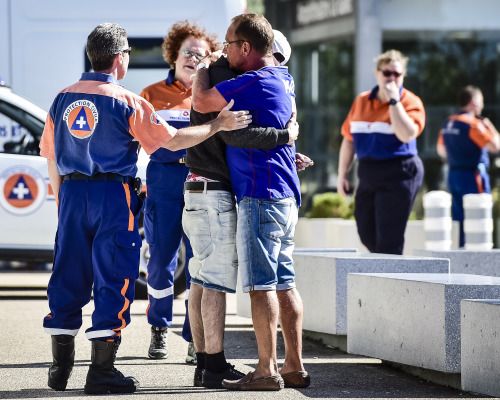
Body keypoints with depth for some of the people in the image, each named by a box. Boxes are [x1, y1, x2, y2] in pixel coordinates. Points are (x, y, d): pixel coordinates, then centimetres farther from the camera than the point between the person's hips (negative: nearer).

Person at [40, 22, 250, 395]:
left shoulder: (63, 99, 7)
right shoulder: (126, 102, -9)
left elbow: (51, 157, 12)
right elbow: (173, 140, -9)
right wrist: (219, 125, -1)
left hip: (72, 192, 5)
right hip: (113, 195, -5)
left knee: (69, 276, 11)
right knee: (114, 280, 0)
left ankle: (60, 366, 16)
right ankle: (102, 370, -2)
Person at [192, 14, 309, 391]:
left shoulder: (256, 82, -16)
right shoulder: (283, 79, 15)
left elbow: (202, 102, -16)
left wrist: (203, 68, 2)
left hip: (260, 196, -10)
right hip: (286, 194, 10)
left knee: (261, 284, -7)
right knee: (284, 283, 11)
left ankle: (267, 370, -6)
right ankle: (294, 366, 13)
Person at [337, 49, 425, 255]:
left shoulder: (411, 102, -5)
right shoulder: (361, 101, 11)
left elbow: (407, 134, -23)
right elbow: (348, 139, 15)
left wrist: (394, 100, -19)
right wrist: (342, 175, 13)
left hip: (398, 176, -6)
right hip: (368, 175, 6)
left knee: (388, 240, -8)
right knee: (367, 234, 13)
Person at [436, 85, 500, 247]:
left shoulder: (448, 123, 9)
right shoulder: (473, 124, -15)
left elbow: (441, 150, 19)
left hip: (454, 173, 8)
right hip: (473, 175, -8)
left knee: (458, 218, 12)